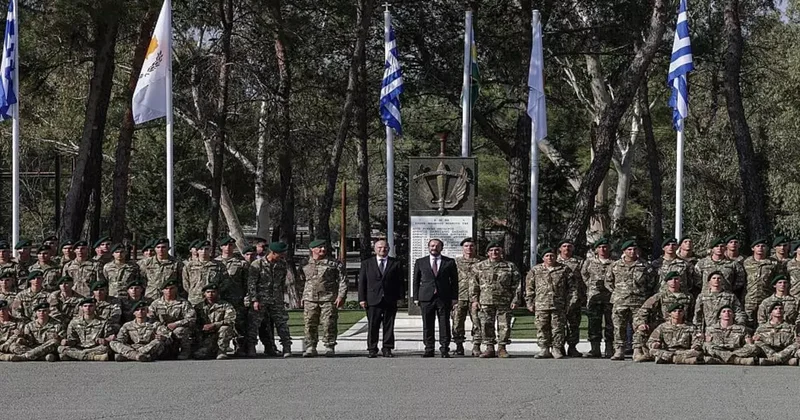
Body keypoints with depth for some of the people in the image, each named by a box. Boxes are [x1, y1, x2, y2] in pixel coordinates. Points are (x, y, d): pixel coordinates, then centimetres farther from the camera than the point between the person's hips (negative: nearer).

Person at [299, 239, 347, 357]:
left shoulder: (334, 264, 7)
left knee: (329, 324, -5)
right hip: (310, 299, 2)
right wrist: (301, 299, 14)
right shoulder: (305, 266, 13)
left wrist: (341, 296, -7)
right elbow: (299, 282, 20)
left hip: (329, 299, -2)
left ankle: (330, 347, 3)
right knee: (310, 324, 0)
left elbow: (343, 281, 4)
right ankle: (310, 347, 8)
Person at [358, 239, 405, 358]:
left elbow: (400, 281, 8)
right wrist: (362, 299, -1)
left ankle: (387, 349, 9)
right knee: (372, 326, -1)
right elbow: (361, 282, 7)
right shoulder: (366, 263, 10)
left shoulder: (396, 264, 9)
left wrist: (401, 297, -2)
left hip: (390, 300, 0)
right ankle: (372, 349, 4)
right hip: (373, 300, 0)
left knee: (389, 326, 3)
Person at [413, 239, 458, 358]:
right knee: (427, 325, 1)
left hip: (444, 298, -1)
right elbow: (416, 281, 11)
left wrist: (454, 298, 0)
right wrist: (416, 298, 3)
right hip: (426, 298, 1)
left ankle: (444, 349, 4)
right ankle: (429, 349, 6)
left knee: (444, 325, -1)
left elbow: (454, 281, 8)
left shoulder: (449, 262, 9)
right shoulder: (420, 262, 11)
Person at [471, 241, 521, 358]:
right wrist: (474, 299, 1)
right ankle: (490, 348, 7)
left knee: (504, 326, -1)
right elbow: (474, 284, 9)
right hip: (486, 301, 1)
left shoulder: (510, 266, 7)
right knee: (487, 325, -1)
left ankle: (502, 347, 8)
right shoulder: (479, 267, 10)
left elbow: (517, 285, 6)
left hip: (504, 302, -1)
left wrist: (515, 300, -2)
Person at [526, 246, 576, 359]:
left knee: (558, 327, 0)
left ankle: (556, 349, 8)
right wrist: (530, 303, 6)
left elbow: (572, 286, 9)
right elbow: (529, 288, 12)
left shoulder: (564, 269, 8)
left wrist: (571, 301, 1)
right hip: (541, 305, 1)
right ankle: (544, 349, 7)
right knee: (542, 328, 0)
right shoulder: (535, 270, 10)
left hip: (559, 305, -1)